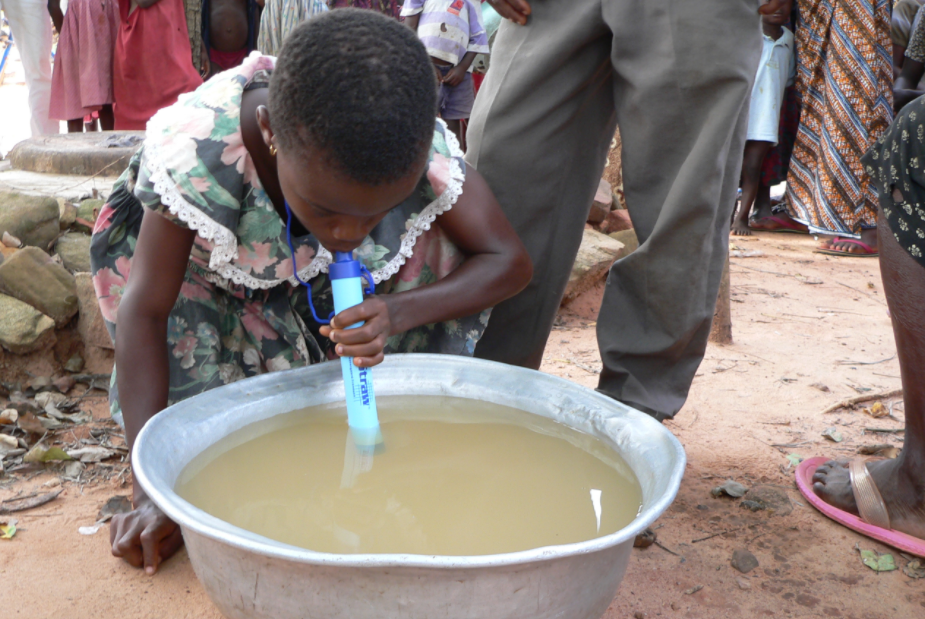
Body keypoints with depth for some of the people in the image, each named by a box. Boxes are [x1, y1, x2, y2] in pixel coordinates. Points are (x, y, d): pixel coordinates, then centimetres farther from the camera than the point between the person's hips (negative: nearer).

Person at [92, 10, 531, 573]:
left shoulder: (425, 153, -35)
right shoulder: (198, 152, -40)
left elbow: (511, 261, -24)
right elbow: (145, 310, -31)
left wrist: (401, 313, -43)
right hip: (219, 280, 0)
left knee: (444, 242, -22)